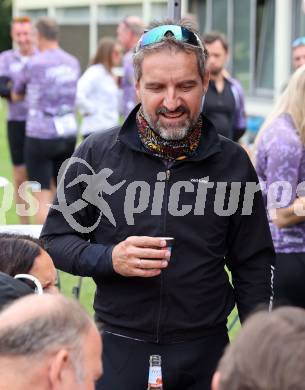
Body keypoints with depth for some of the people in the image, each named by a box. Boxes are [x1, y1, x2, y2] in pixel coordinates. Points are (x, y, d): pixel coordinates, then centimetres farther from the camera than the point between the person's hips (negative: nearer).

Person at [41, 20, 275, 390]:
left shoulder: (232, 162, 0)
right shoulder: (96, 154, -2)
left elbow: (253, 267, 5)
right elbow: (55, 240, 3)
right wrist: (110, 258, -16)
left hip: (206, 351, 1)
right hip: (119, 346, 0)